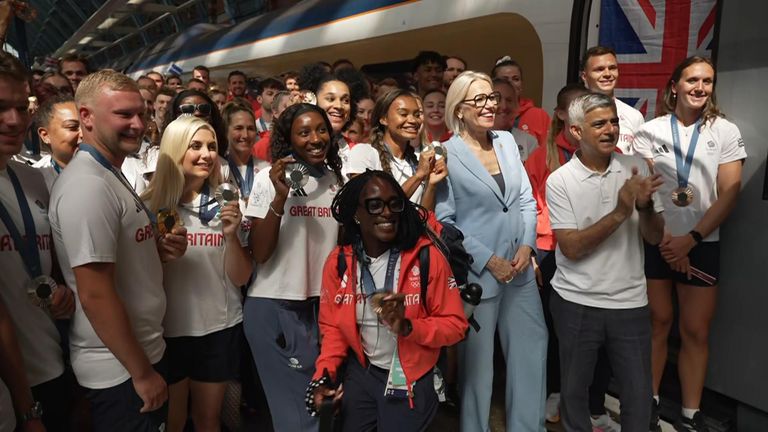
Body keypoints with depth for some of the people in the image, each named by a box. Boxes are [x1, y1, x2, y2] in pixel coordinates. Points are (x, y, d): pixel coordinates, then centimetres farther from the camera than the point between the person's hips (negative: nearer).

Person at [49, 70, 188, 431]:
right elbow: (95, 295, -25)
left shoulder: (111, 175, 9)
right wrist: (142, 373, -18)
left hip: (145, 350, 9)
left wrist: (162, 249, -2)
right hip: (119, 370, -9)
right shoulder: (88, 185, -22)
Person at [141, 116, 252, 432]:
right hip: (167, 330, -1)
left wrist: (232, 235, -19)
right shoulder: (150, 205, -8)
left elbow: (240, 278, -3)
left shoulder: (224, 205, -1)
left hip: (220, 328, 2)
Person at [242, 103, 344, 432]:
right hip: (275, 306, -5)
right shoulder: (269, 179, -7)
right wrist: (280, 197, -24)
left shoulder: (337, 179, 6)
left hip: (324, 304, 5)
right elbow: (259, 254, -17)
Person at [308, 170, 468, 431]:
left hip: (412, 380, -2)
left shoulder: (427, 257, -17)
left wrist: (408, 327, -29)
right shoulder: (338, 261, -8)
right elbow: (332, 327, 2)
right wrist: (324, 375, -12)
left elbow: (455, 325, -13)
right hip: (360, 375, 3)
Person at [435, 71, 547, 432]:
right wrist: (487, 260, -15)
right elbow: (444, 221, -12)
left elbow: (526, 199, 8)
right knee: (477, 360, 9)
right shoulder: (446, 155, -9)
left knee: (532, 348, 13)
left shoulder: (507, 141, 8)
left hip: (520, 268, 6)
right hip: (476, 273, -5)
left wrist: (527, 245, -6)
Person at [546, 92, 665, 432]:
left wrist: (645, 205, -22)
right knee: (574, 390, 16)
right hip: (577, 302, -2)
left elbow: (654, 237, -1)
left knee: (638, 395, 11)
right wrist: (620, 212, -25)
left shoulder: (635, 168, -1)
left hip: (631, 302, 2)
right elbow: (571, 248, -16)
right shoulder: (559, 181, -10)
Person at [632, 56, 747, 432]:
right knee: (657, 322, 8)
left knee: (696, 331, 3)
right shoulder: (650, 131, 1)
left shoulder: (726, 132, 2)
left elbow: (729, 193, -4)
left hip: (702, 244, 0)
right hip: (655, 243, 0)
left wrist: (691, 239, -13)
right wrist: (662, 238, -10)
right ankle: (650, 401, 23)